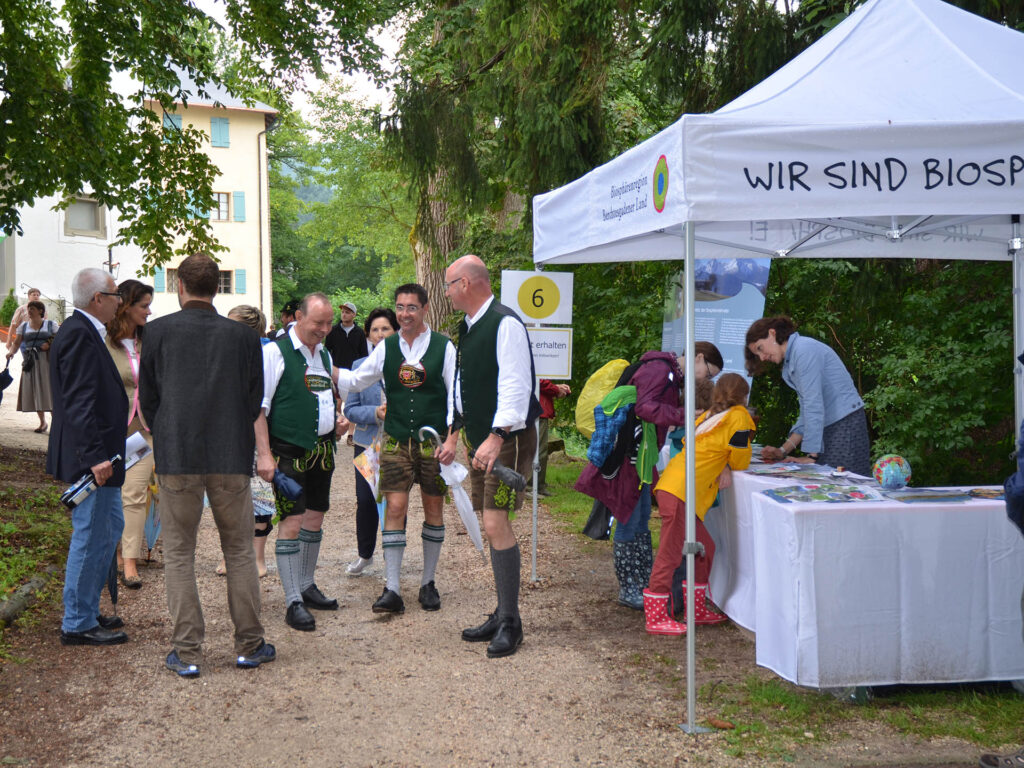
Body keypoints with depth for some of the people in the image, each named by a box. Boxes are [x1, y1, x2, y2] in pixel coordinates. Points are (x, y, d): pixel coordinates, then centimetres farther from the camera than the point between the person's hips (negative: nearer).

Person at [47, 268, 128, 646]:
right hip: (91, 457, -11)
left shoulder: (84, 332, 14)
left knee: (109, 527, 19)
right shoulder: (78, 335, -18)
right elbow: (78, 401, -25)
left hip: (99, 455, 11)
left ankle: (87, 611, 29)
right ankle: (78, 625, 6)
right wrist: (95, 455, -28)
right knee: (92, 536, -3)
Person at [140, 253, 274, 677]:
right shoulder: (243, 336, 2)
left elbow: (147, 397, 5)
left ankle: (187, 652, 7)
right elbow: (255, 399, 8)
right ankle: (249, 645, 16)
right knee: (240, 552, 11)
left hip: (176, 457, -1)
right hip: (231, 458, 1)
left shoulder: (158, 331, -1)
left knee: (179, 554, 7)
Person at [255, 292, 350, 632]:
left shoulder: (324, 354, 14)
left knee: (315, 517, 14)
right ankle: (293, 602, -5)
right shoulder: (275, 352, -8)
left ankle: (307, 587, 28)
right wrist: (264, 453, -17)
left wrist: (340, 418, 6)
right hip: (289, 451, -7)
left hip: (322, 449, 8)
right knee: (292, 522, -9)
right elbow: (258, 406, -11)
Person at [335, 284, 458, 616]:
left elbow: (456, 395, -2)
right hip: (397, 441, 1)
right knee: (395, 507, -7)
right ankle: (392, 590, -4)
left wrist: (452, 439, -10)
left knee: (433, 509, 7)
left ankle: (428, 583, 21)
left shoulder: (443, 346, -2)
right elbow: (355, 380, 13)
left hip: (434, 441, -1)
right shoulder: (386, 348, 4)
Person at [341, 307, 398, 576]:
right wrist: (375, 413, -13)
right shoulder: (359, 367, 7)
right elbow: (350, 409, 5)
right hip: (368, 443, 2)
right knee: (365, 500, 2)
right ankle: (365, 554, 26)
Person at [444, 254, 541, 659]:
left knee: (496, 523, -13)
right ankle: (503, 614, 21)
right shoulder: (469, 327, 15)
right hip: (480, 438, 9)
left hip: (507, 439, -9)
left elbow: (515, 386, -23)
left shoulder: (505, 324, -16)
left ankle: (510, 622, -4)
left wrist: (497, 436, -29)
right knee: (493, 525, 12)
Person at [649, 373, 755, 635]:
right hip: (681, 491, -9)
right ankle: (656, 617, -4)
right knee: (671, 553, -7)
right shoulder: (738, 417, -1)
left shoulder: (708, 415, 21)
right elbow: (740, 463, 2)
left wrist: (720, 467, 19)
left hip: (670, 486, 9)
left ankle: (696, 608, 25)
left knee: (704, 549, 17)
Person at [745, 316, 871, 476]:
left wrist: (811, 456, -15)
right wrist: (783, 451, 13)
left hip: (845, 425, -9)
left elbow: (814, 406, -15)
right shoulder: (790, 360, 19)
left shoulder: (804, 350, -11)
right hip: (829, 429, 9)